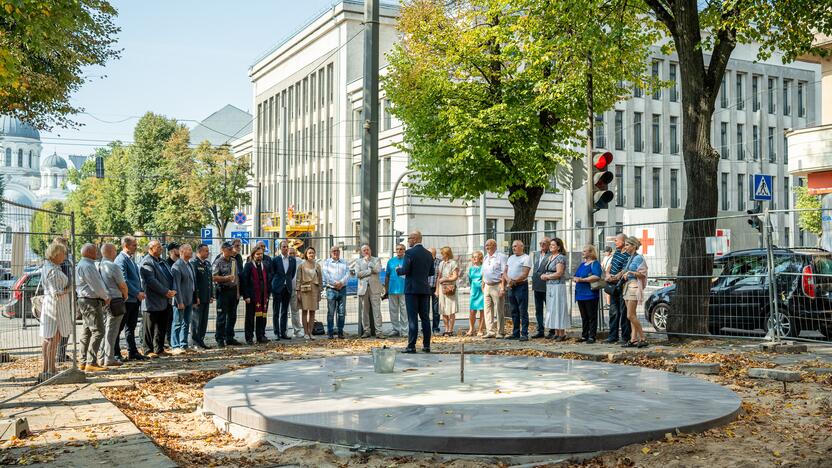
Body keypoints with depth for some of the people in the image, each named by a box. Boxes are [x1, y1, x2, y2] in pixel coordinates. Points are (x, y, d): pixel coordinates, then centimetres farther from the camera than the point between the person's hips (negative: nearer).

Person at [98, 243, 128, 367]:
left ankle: (101, 357, 20)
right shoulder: (113, 266, -15)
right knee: (111, 330, -2)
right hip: (114, 301, -7)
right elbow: (123, 286, -10)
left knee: (104, 329, 15)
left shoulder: (98, 266, 5)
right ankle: (109, 359, 2)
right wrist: (125, 296, 10)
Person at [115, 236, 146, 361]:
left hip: (135, 299, 9)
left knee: (131, 327, 13)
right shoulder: (121, 260, -13)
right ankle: (115, 354, 4)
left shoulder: (131, 260, 17)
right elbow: (124, 281, -20)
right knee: (119, 327, -1)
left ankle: (132, 352, 19)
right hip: (126, 299, -9)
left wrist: (141, 291, 8)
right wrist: (137, 293, -18)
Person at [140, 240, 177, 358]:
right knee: (150, 327, -1)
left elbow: (169, 277, 17)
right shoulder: (146, 262, -11)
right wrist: (165, 292, -17)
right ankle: (148, 350, 5)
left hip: (164, 301, 9)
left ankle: (159, 349, 21)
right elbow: (151, 281, -19)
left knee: (162, 327, 13)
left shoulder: (161, 261, 18)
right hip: (152, 302, -8)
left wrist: (172, 290, -1)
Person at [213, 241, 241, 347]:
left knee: (232, 316, 11)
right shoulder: (218, 262, -7)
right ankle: (220, 340, 3)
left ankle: (229, 338, 20)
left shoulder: (234, 261, 13)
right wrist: (225, 278, -21)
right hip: (223, 291, -7)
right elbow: (213, 277, -14)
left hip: (233, 290, 7)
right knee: (221, 317, -3)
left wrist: (237, 290, 14)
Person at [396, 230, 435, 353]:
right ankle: (426, 345, 10)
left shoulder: (409, 252, -11)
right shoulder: (428, 254, 9)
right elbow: (432, 272, 13)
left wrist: (398, 270, 4)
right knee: (425, 317, 9)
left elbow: (405, 270, -15)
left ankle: (411, 346, -6)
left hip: (412, 289, -6)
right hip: (425, 289, 6)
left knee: (412, 318, -6)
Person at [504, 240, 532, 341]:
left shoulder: (526, 258, -5)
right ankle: (515, 333, 16)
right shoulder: (510, 258, 18)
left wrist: (514, 281, -17)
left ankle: (524, 334, -5)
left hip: (521, 286, -7)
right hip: (510, 287, 7)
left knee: (523, 311, -6)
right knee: (514, 312, 10)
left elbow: (525, 274, -14)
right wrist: (508, 280, -7)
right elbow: (505, 271, 14)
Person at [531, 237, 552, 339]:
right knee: (538, 310, 11)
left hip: (547, 286, -8)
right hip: (537, 286, 8)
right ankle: (540, 331, 18)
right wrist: (533, 279, 15)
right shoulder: (536, 254, 14)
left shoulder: (551, 255, -10)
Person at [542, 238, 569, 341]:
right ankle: (556, 332, 13)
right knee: (551, 309, 8)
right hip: (550, 286, 9)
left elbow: (559, 273, -18)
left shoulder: (560, 257, -11)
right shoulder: (550, 257, 15)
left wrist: (546, 276, -8)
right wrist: (545, 276, 1)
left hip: (558, 286, -9)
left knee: (558, 309, -6)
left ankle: (562, 333, -1)